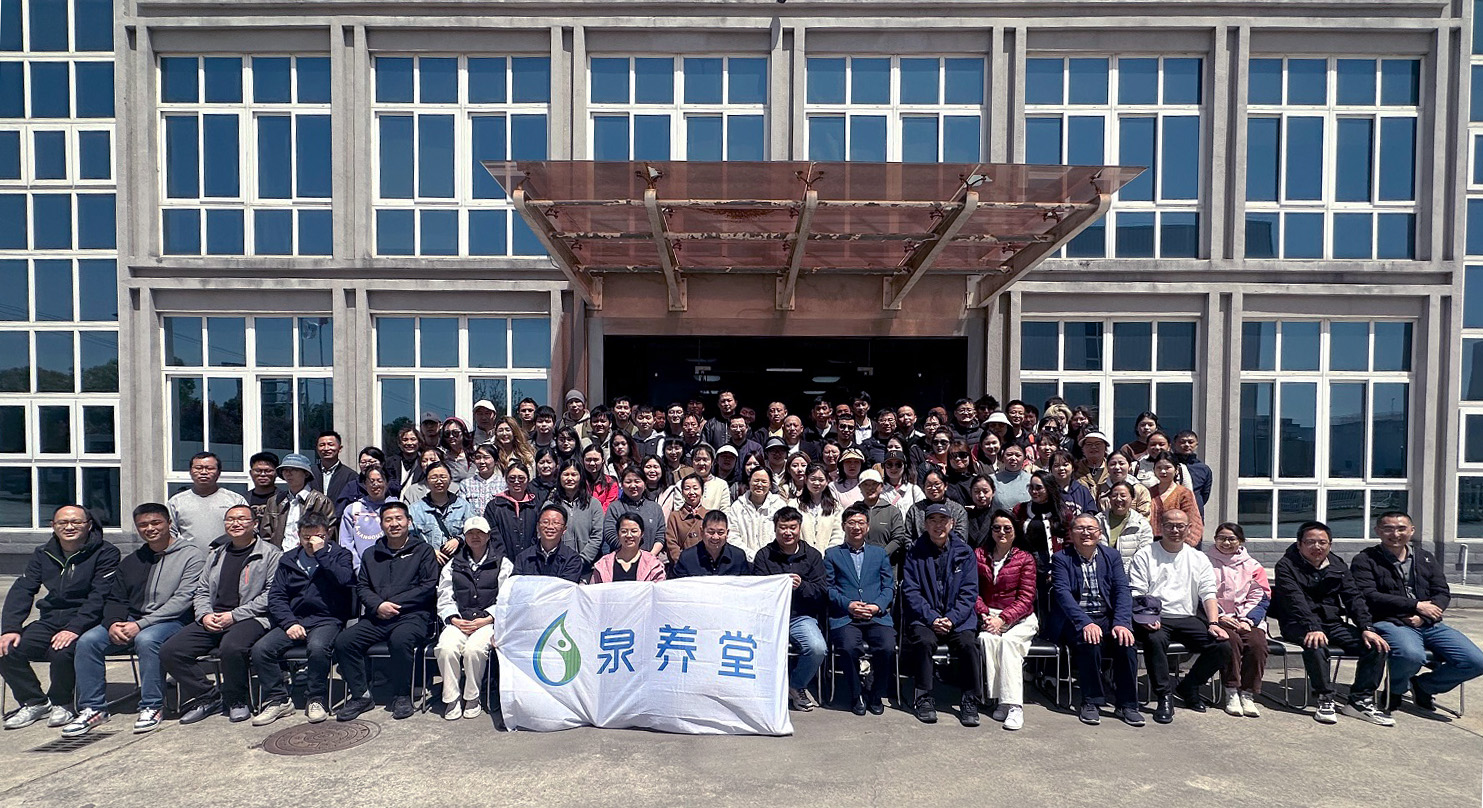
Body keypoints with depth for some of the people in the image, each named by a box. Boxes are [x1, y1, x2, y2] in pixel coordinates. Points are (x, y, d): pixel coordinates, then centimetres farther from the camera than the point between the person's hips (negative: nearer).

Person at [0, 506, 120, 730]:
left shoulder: (105, 553, -6)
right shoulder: (42, 554, 13)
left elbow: (100, 596, -13)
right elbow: (22, 590, 7)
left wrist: (75, 628, -24)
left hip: (85, 621, -6)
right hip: (50, 620, 6)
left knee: (62, 652, -31)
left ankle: (60, 703, -2)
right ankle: (34, 702, 8)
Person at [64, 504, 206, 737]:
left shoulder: (191, 555, -3)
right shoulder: (130, 561, 18)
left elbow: (183, 599, -12)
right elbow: (115, 598, 15)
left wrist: (141, 624, -18)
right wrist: (113, 623, -9)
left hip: (172, 621, -6)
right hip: (130, 620, 6)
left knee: (146, 640, -35)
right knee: (87, 641, -16)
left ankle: (152, 707, -21)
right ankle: (93, 708, -6)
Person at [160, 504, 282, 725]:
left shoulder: (270, 553, 1)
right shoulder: (216, 555, 22)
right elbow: (201, 591, 21)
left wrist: (234, 615, -14)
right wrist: (204, 615, 0)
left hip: (250, 618, -7)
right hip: (212, 620, 7)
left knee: (231, 647, -36)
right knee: (169, 651, -12)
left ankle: (236, 701, -8)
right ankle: (207, 697, 4)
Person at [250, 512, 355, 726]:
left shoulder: (340, 554, 6)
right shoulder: (288, 560, 16)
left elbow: (344, 580, -14)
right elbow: (275, 596, 10)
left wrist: (321, 553, -13)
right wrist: (289, 623, -7)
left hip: (327, 620, -4)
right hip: (294, 620, 5)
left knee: (317, 646, -34)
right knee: (260, 649, -19)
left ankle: (316, 700, -13)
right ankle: (278, 700, -3)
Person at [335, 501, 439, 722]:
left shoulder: (423, 550, 9)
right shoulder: (371, 554, 23)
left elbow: (428, 586, -2)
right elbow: (361, 587, 14)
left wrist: (394, 604, -9)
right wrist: (378, 605, -8)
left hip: (412, 615, -5)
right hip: (376, 617, 5)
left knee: (400, 640, -35)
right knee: (343, 641, -20)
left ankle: (402, 696, -14)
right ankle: (360, 695, -4)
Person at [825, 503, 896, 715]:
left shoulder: (880, 553, 21)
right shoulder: (832, 554, 14)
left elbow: (889, 587, 13)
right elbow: (828, 588, 5)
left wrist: (877, 606, -6)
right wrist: (848, 605, -12)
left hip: (877, 616, 2)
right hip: (844, 617, -2)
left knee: (887, 647, -26)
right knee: (850, 647, -31)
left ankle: (876, 695, 0)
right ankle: (856, 696, -5)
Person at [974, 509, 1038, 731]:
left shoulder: (1025, 559, 5)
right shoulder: (978, 555, 11)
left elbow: (1026, 598, -3)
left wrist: (1003, 619, -16)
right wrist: (985, 615, -12)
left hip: (1019, 618, -1)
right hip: (989, 615, 1)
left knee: (1008, 641, -32)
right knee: (987, 638, -31)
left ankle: (1013, 704, -34)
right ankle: (997, 697, -27)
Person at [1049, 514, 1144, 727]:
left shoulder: (1112, 556, 10)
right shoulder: (1061, 558, 0)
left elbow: (1122, 590, -1)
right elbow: (1062, 593, -13)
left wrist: (1121, 623, -18)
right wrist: (1085, 623, -28)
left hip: (1108, 617, 3)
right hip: (1075, 620, -3)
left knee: (1126, 642, -26)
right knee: (1090, 642, -32)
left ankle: (1127, 704, -11)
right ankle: (1091, 703, -15)